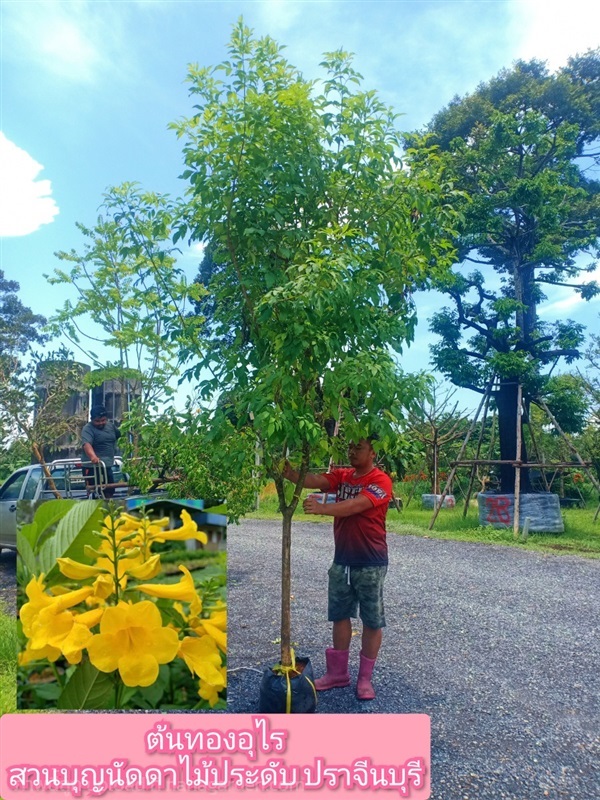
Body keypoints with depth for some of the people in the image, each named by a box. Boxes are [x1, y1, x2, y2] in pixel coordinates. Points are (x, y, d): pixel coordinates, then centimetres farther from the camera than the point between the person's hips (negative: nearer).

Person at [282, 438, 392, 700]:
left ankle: (365, 678, 23)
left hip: (370, 563, -6)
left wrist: (321, 508, -42)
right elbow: (313, 481, -12)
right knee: (340, 615, 16)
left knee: (372, 620, 8)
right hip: (342, 560, 6)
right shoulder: (342, 476, 4)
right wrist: (288, 471, -31)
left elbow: (355, 506, -30)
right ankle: (338, 672, 31)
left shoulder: (380, 481, -15)